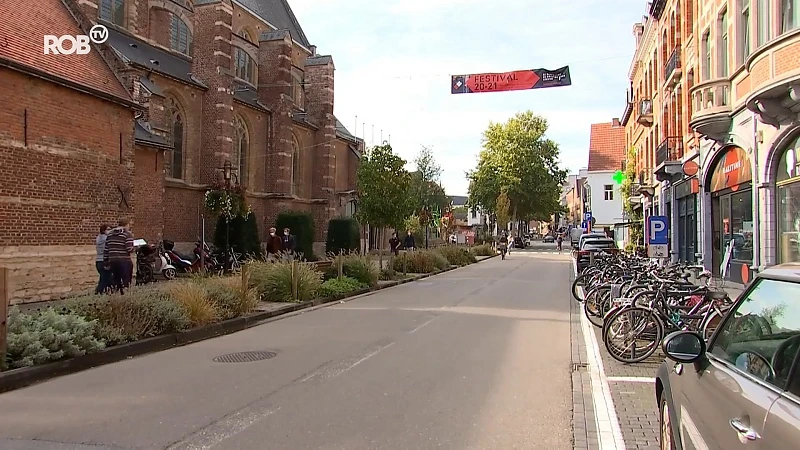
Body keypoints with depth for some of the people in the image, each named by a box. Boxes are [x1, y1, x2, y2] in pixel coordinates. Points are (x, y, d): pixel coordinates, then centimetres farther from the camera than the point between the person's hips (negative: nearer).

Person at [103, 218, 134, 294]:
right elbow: (129, 249, -13)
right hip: (124, 261, -6)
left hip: (112, 261, 6)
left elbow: (106, 250, 13)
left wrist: (106, 262, 17)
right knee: (125, 282, -3)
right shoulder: (127, 234, -4)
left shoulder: (110, 234, 14)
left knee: (115, 281, 13)